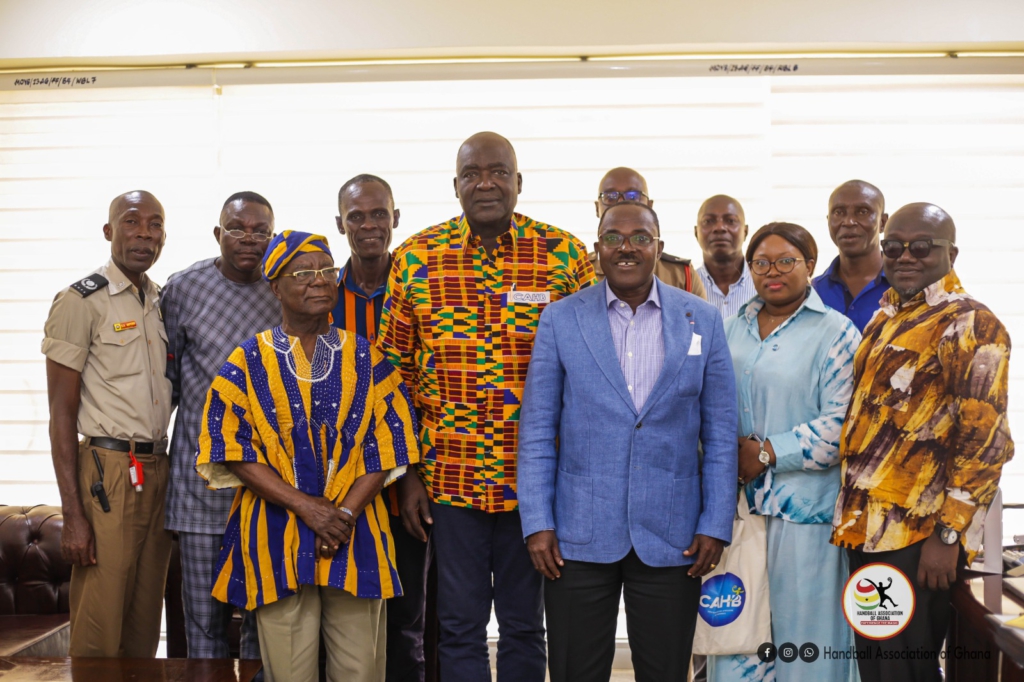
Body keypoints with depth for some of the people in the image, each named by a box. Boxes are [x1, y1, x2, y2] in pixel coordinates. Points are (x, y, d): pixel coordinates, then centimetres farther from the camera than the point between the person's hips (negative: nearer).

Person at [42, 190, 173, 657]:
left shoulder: (164, 303, 14)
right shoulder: (81, 301, -5)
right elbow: (61, 413, -8)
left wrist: (169, 476, 10)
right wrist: (73, 516, -14)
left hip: (157, 473, 6)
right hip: (107, 473, -6)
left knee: (144, 632, 11)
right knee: (99, 637, -3)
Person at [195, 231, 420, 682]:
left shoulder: (366, 360, 8)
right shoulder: (247, 363, 3)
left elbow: (387, 445, 3)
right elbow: (232, 450, -4)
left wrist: (345, 513, -11)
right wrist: (306, 506, -14)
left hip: (357, 537, 1)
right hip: (276, 538, -1)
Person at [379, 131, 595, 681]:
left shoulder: (566, 256, -2)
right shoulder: (416, 259, 0)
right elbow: (394, 371, 4)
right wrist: (407, 473, 1)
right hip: (448, 477, 1)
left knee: (524, 622, 13)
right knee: (460, 625, 10)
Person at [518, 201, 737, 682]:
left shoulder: (702, 321, 4)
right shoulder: (560, 320, 2)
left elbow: (720, 432, 4)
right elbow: (537, 431, 2)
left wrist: (716, 525, -2)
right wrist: (537, 523, -5)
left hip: (672, 536, 1)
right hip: (579, 536, 0)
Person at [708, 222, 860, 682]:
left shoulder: (835, 333, -4)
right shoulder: (736, 327, 13)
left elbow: (839, 425, -13)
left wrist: (767, 453, -14)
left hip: (803, 505, -5)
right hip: (737, 501, 5)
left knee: (802, 624, 2)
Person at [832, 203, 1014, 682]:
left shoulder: (971, 324, -9)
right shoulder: (884, 322, 15)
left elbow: (985, 439, -15)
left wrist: (948, 534, -19)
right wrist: (849, 517, 15)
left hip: (917, 536, -8)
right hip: (865, 528, 8)